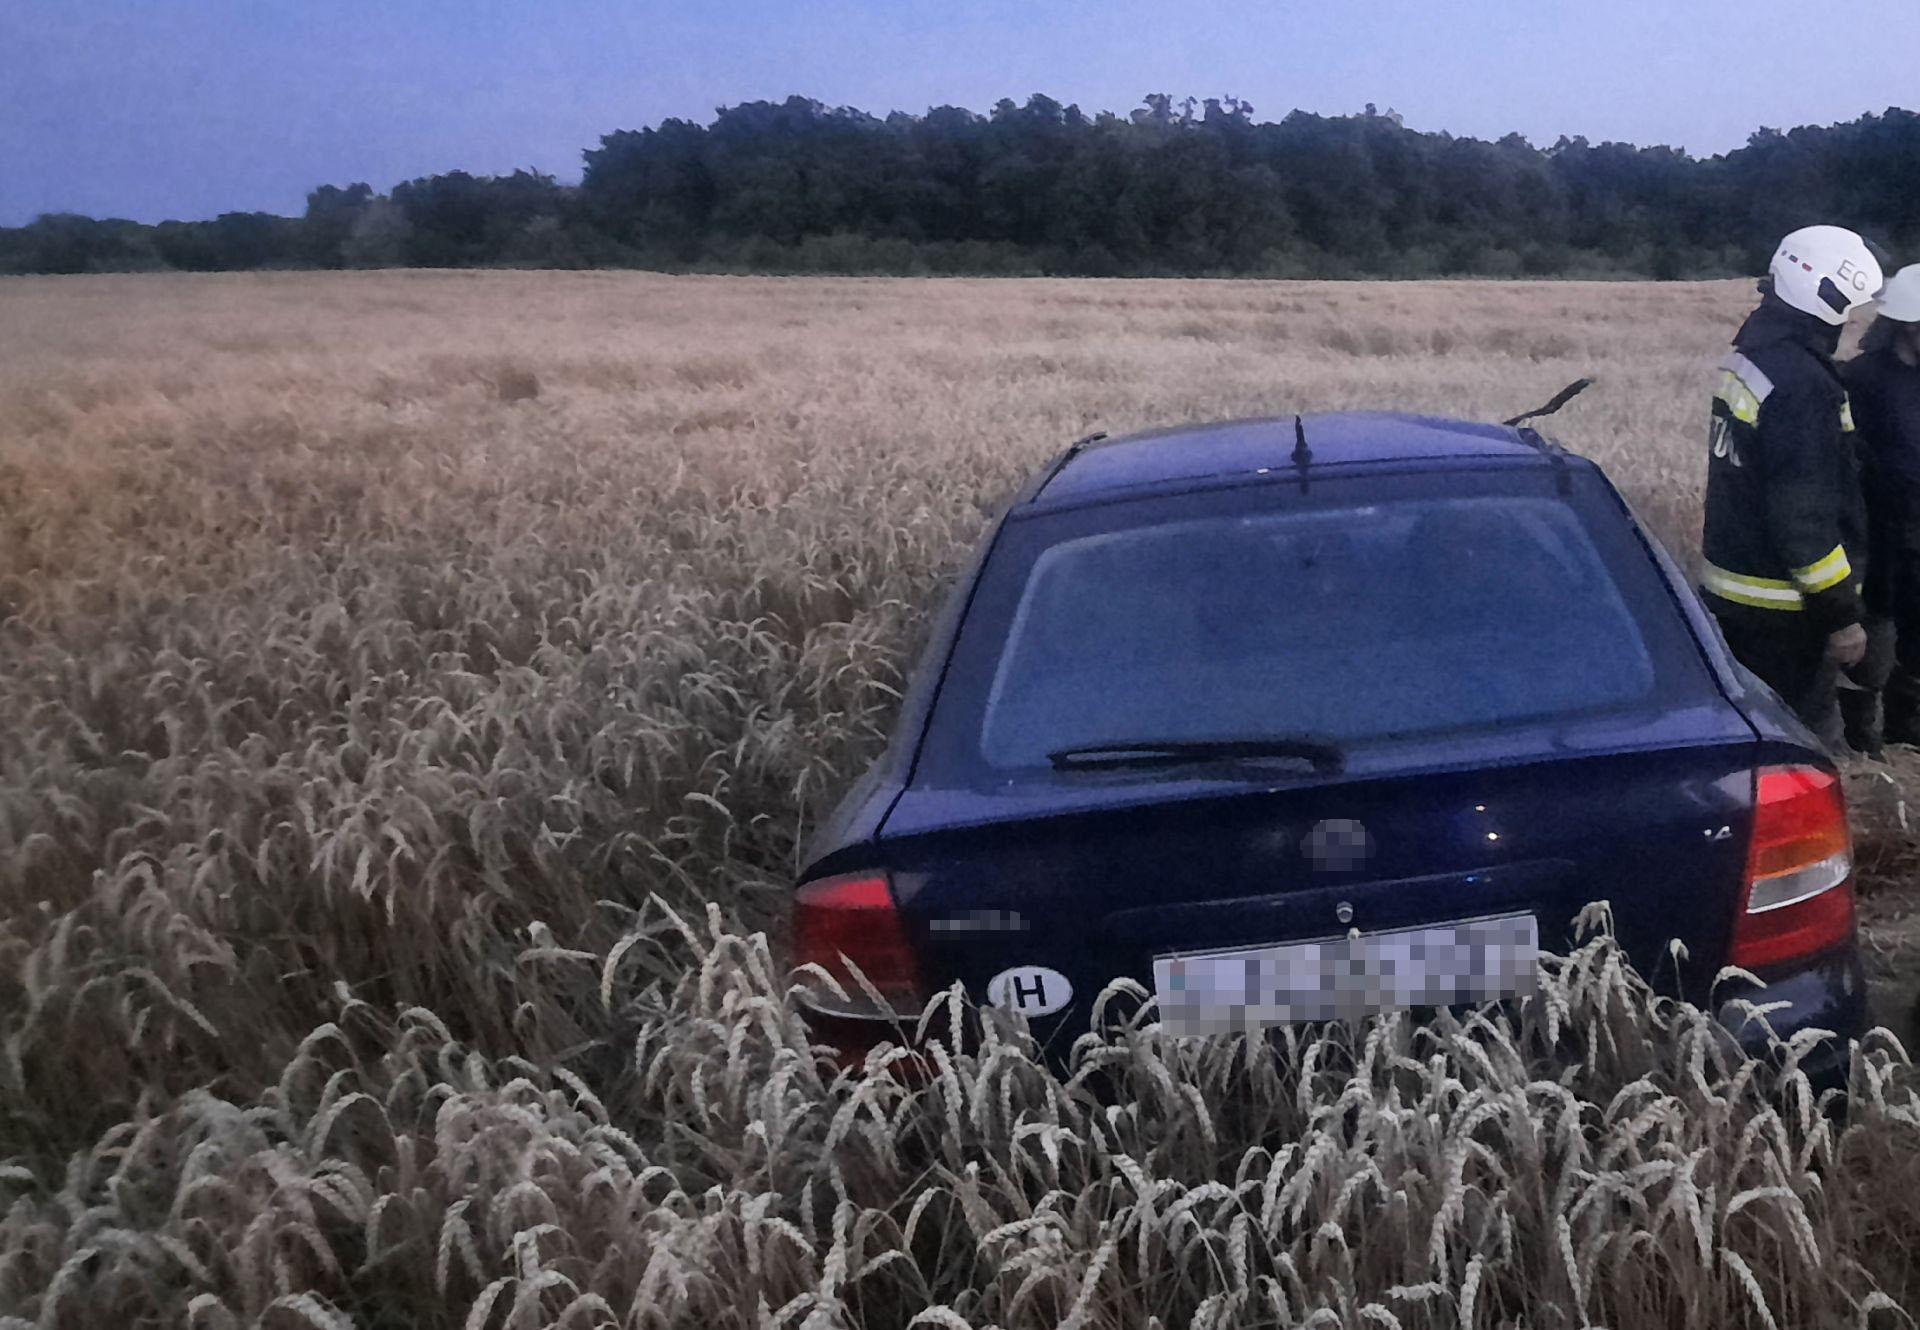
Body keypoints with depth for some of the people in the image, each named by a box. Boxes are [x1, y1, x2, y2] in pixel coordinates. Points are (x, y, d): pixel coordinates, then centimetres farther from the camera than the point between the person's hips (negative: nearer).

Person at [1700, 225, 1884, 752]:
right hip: (1781, 606, -10)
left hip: (1728, 585, 10)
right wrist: (1842, 614, -18)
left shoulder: (1748, 355, 7)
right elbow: (1804, 516, -25)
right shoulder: (1801, 382, -23)